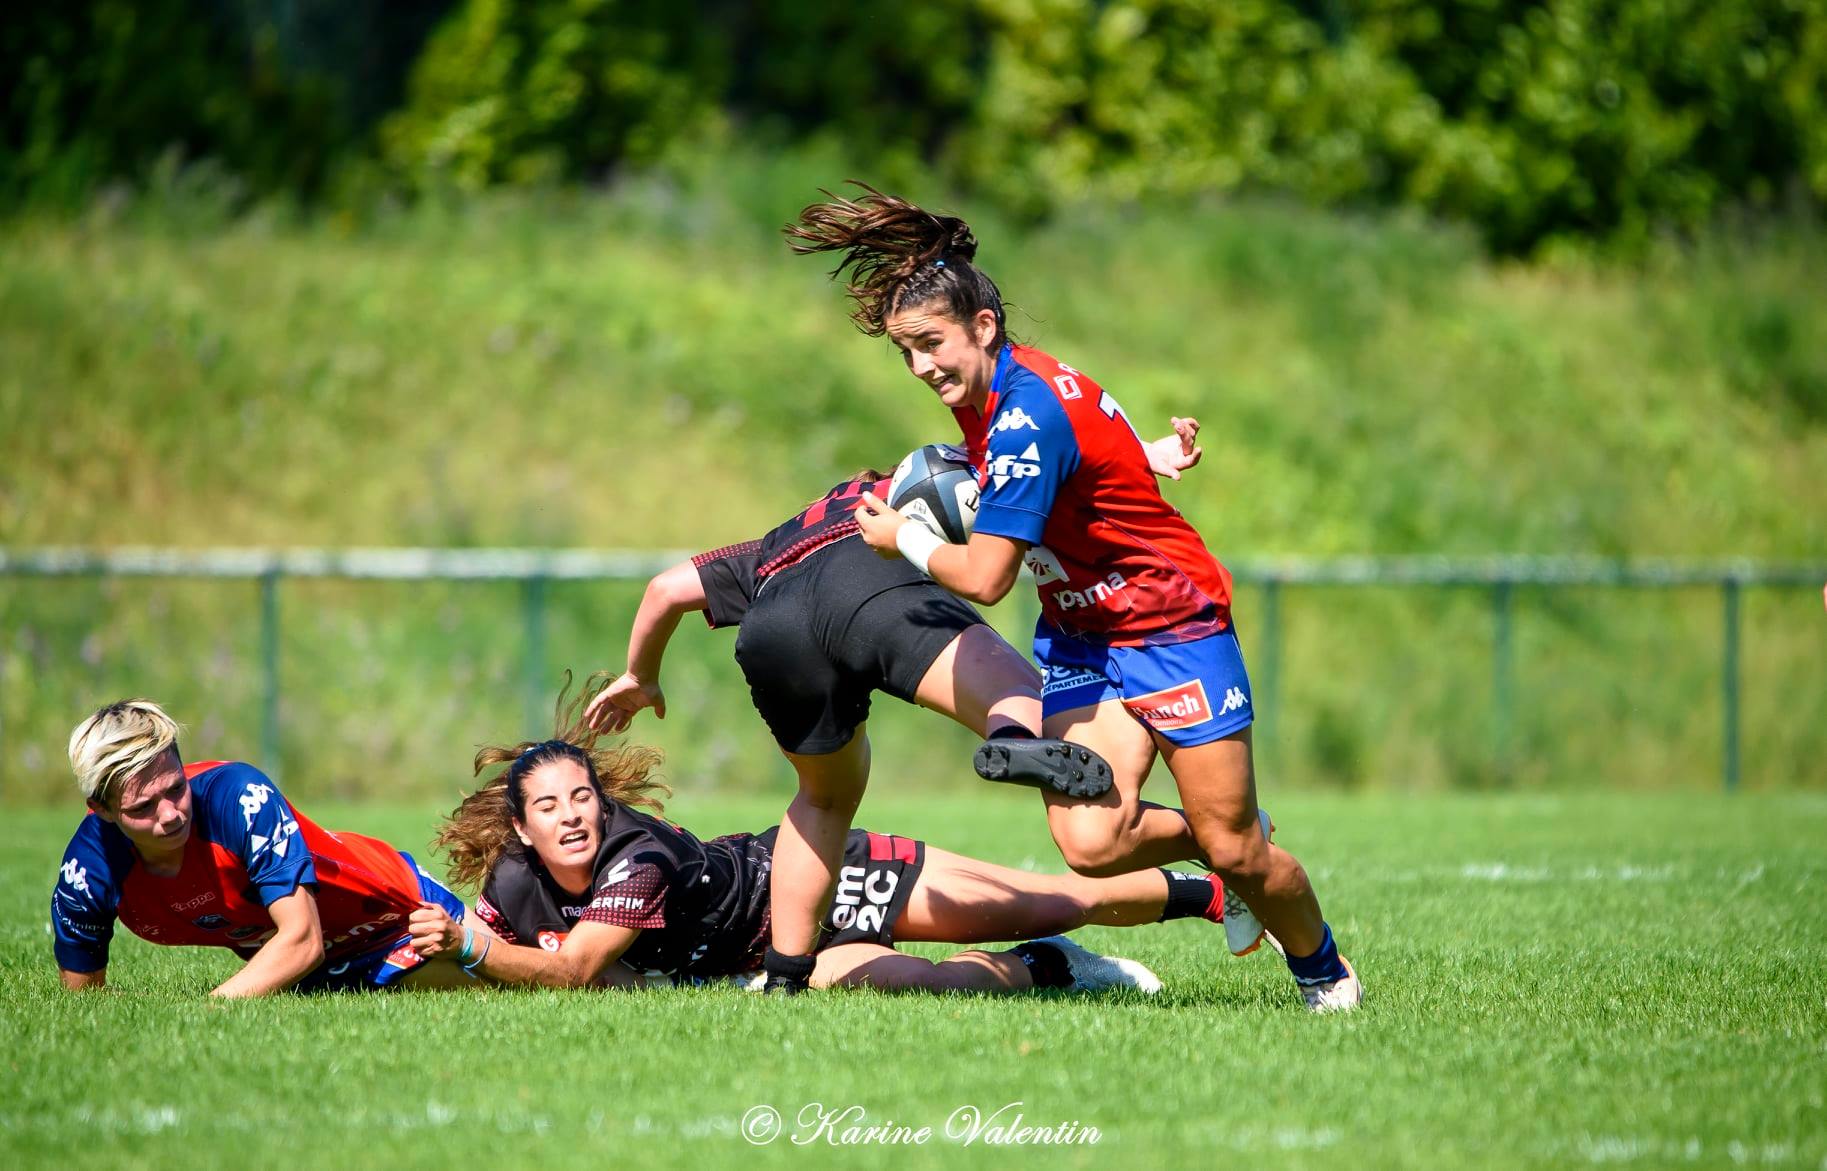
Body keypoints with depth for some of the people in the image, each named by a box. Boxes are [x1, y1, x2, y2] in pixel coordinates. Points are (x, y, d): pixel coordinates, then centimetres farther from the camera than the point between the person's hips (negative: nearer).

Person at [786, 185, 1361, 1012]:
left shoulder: (1030, 415, -28)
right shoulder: (986, 393, -1)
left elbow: (983, 578, -27)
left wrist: (901, 539, -9)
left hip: (1171, 624, -7)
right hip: (1078, 631, 7)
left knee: (1235, 851, -2)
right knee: (1090, 842, -15)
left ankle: (1324, 968, 26)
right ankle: (1211, 837, 15)